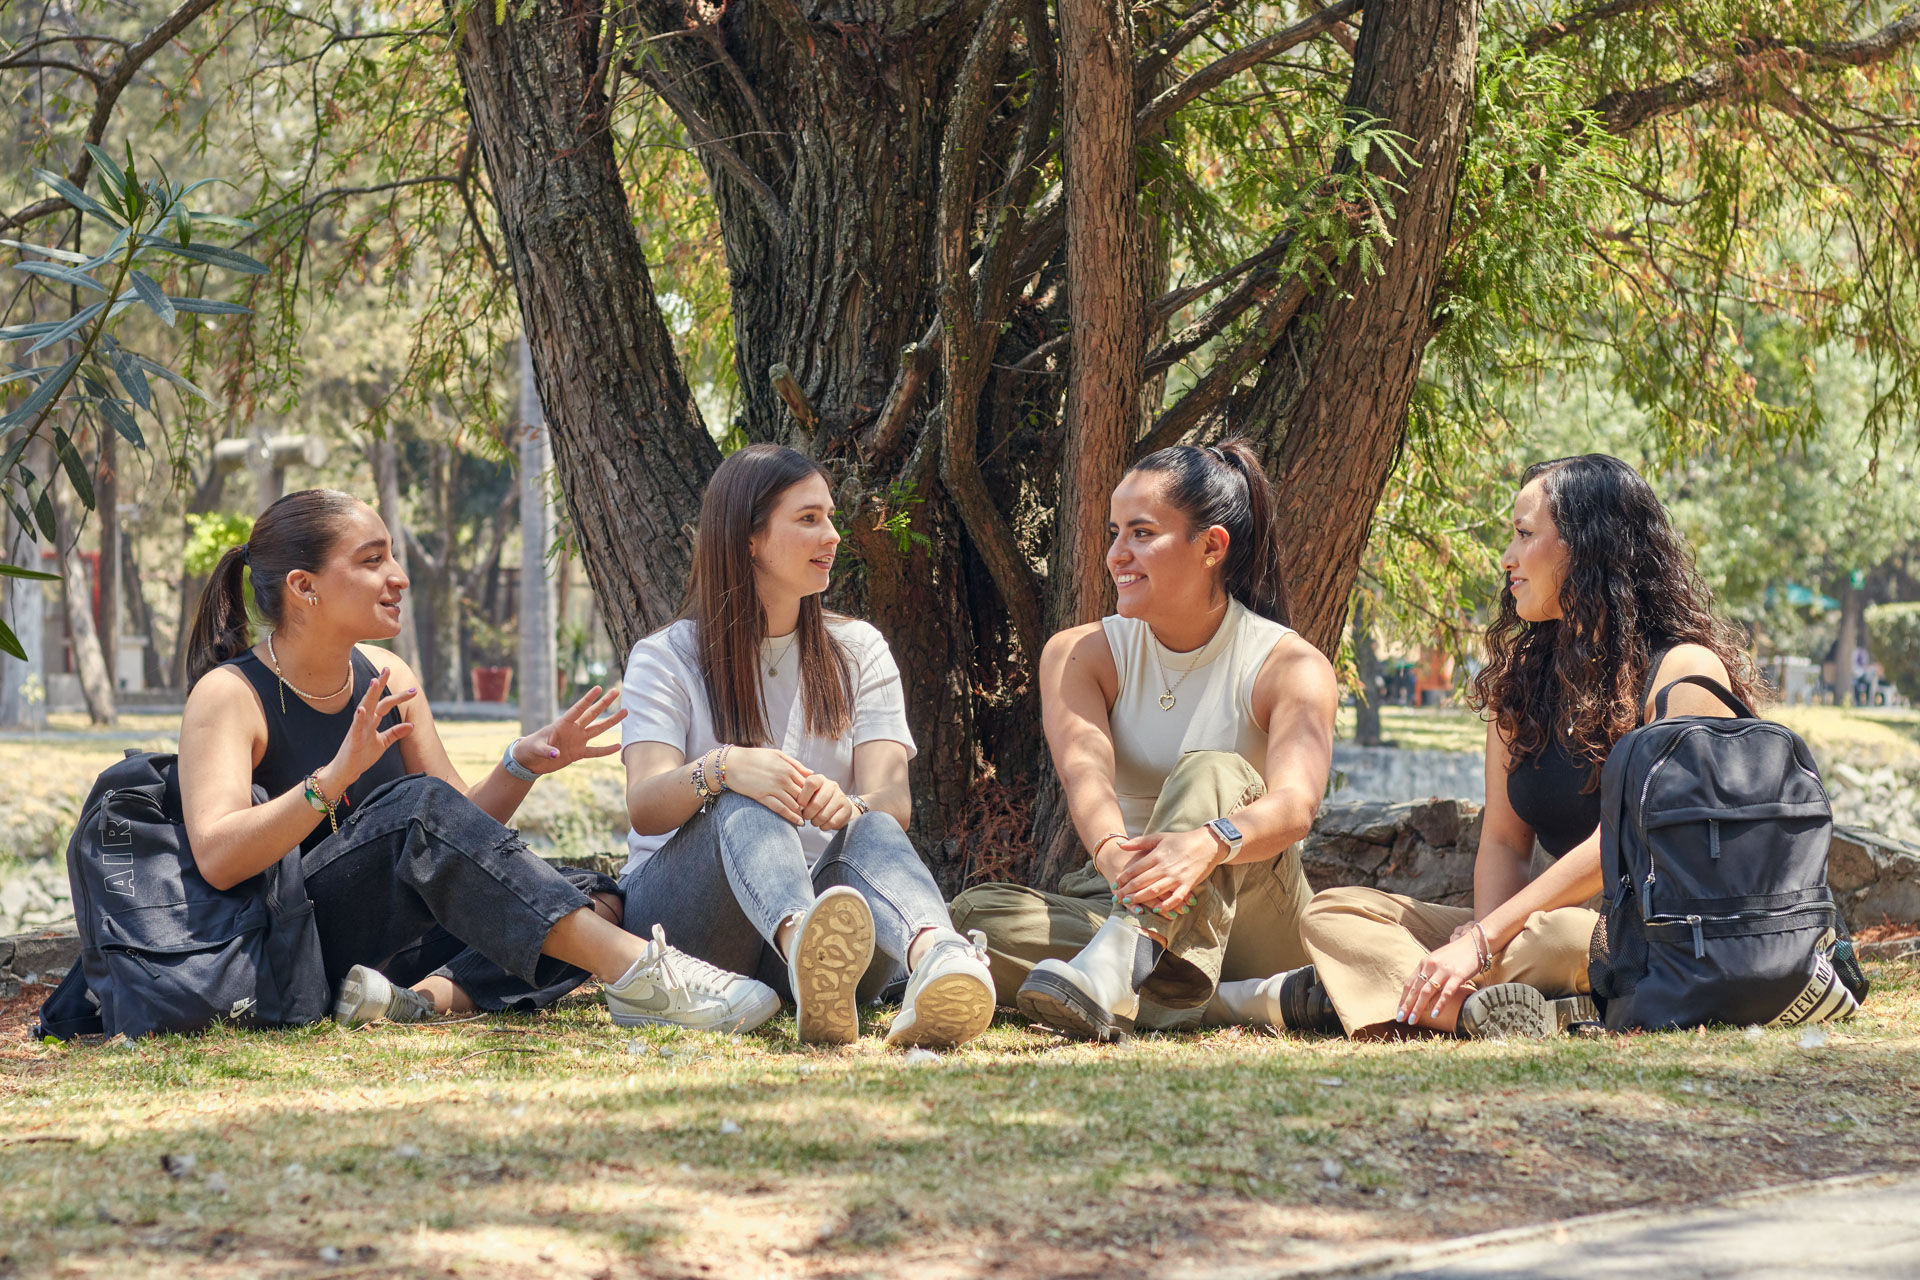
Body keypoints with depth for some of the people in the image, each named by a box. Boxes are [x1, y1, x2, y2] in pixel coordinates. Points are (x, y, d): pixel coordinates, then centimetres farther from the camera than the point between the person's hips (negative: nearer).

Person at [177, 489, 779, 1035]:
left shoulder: (386, 679, 10)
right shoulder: (228, 696, -9)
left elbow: (463, 829, 12)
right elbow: (217, 859, -25)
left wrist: (522, 764, -7)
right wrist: (334, 779, -36)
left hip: (394, 937, 7)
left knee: (599, 901, -7)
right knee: (418, 805, -31)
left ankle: (428, 995, -30)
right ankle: (638, 973, -37)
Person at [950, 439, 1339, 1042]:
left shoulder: (1290, 666, -6)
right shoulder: (1078, 655, 3)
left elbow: (1295, 804, -27)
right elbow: (1085, 770, -20)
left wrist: (1208, 843, -52)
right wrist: (1113, 852, -45)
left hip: (1251, 909, -3)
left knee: (1210, 772, -30)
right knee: (975, 914, -26)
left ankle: (1116, 966, -59)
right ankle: (1248, 1001, -37)